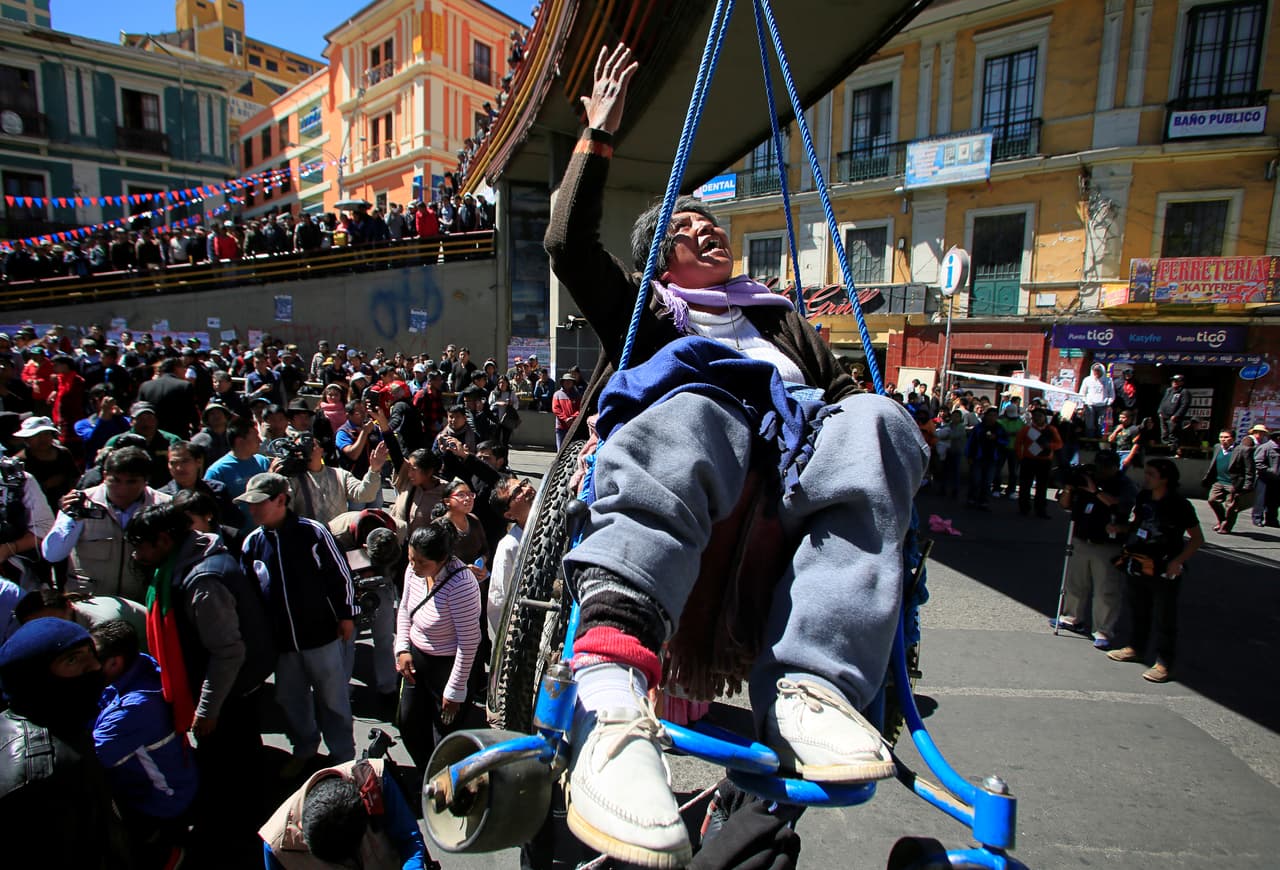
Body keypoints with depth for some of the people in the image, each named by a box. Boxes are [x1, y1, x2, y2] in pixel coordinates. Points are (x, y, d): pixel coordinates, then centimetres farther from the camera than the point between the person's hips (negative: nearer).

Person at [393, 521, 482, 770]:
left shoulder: (460, 585, -32)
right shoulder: (415, 570, -11)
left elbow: (469, 642, -25)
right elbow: (404, 608, 10)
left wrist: (455, 691, -18)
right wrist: (402, 649, 1)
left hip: (448, 665, -7)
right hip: (416, 658, 8)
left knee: (446, 735, 8)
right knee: (409, 724, 23)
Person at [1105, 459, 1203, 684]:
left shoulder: (1179, 504, -13)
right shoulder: (1143, 498, 4)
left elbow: (1197, 539, -8)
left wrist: (1178, 561, -19)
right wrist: (1119, 527, -1)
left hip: (1164, 571, -6)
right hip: (1136, 566, 7)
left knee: (1163, 618, 3)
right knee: (1137, 611, 20)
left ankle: (1164, 663, 14)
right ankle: (1135, 648, 37)